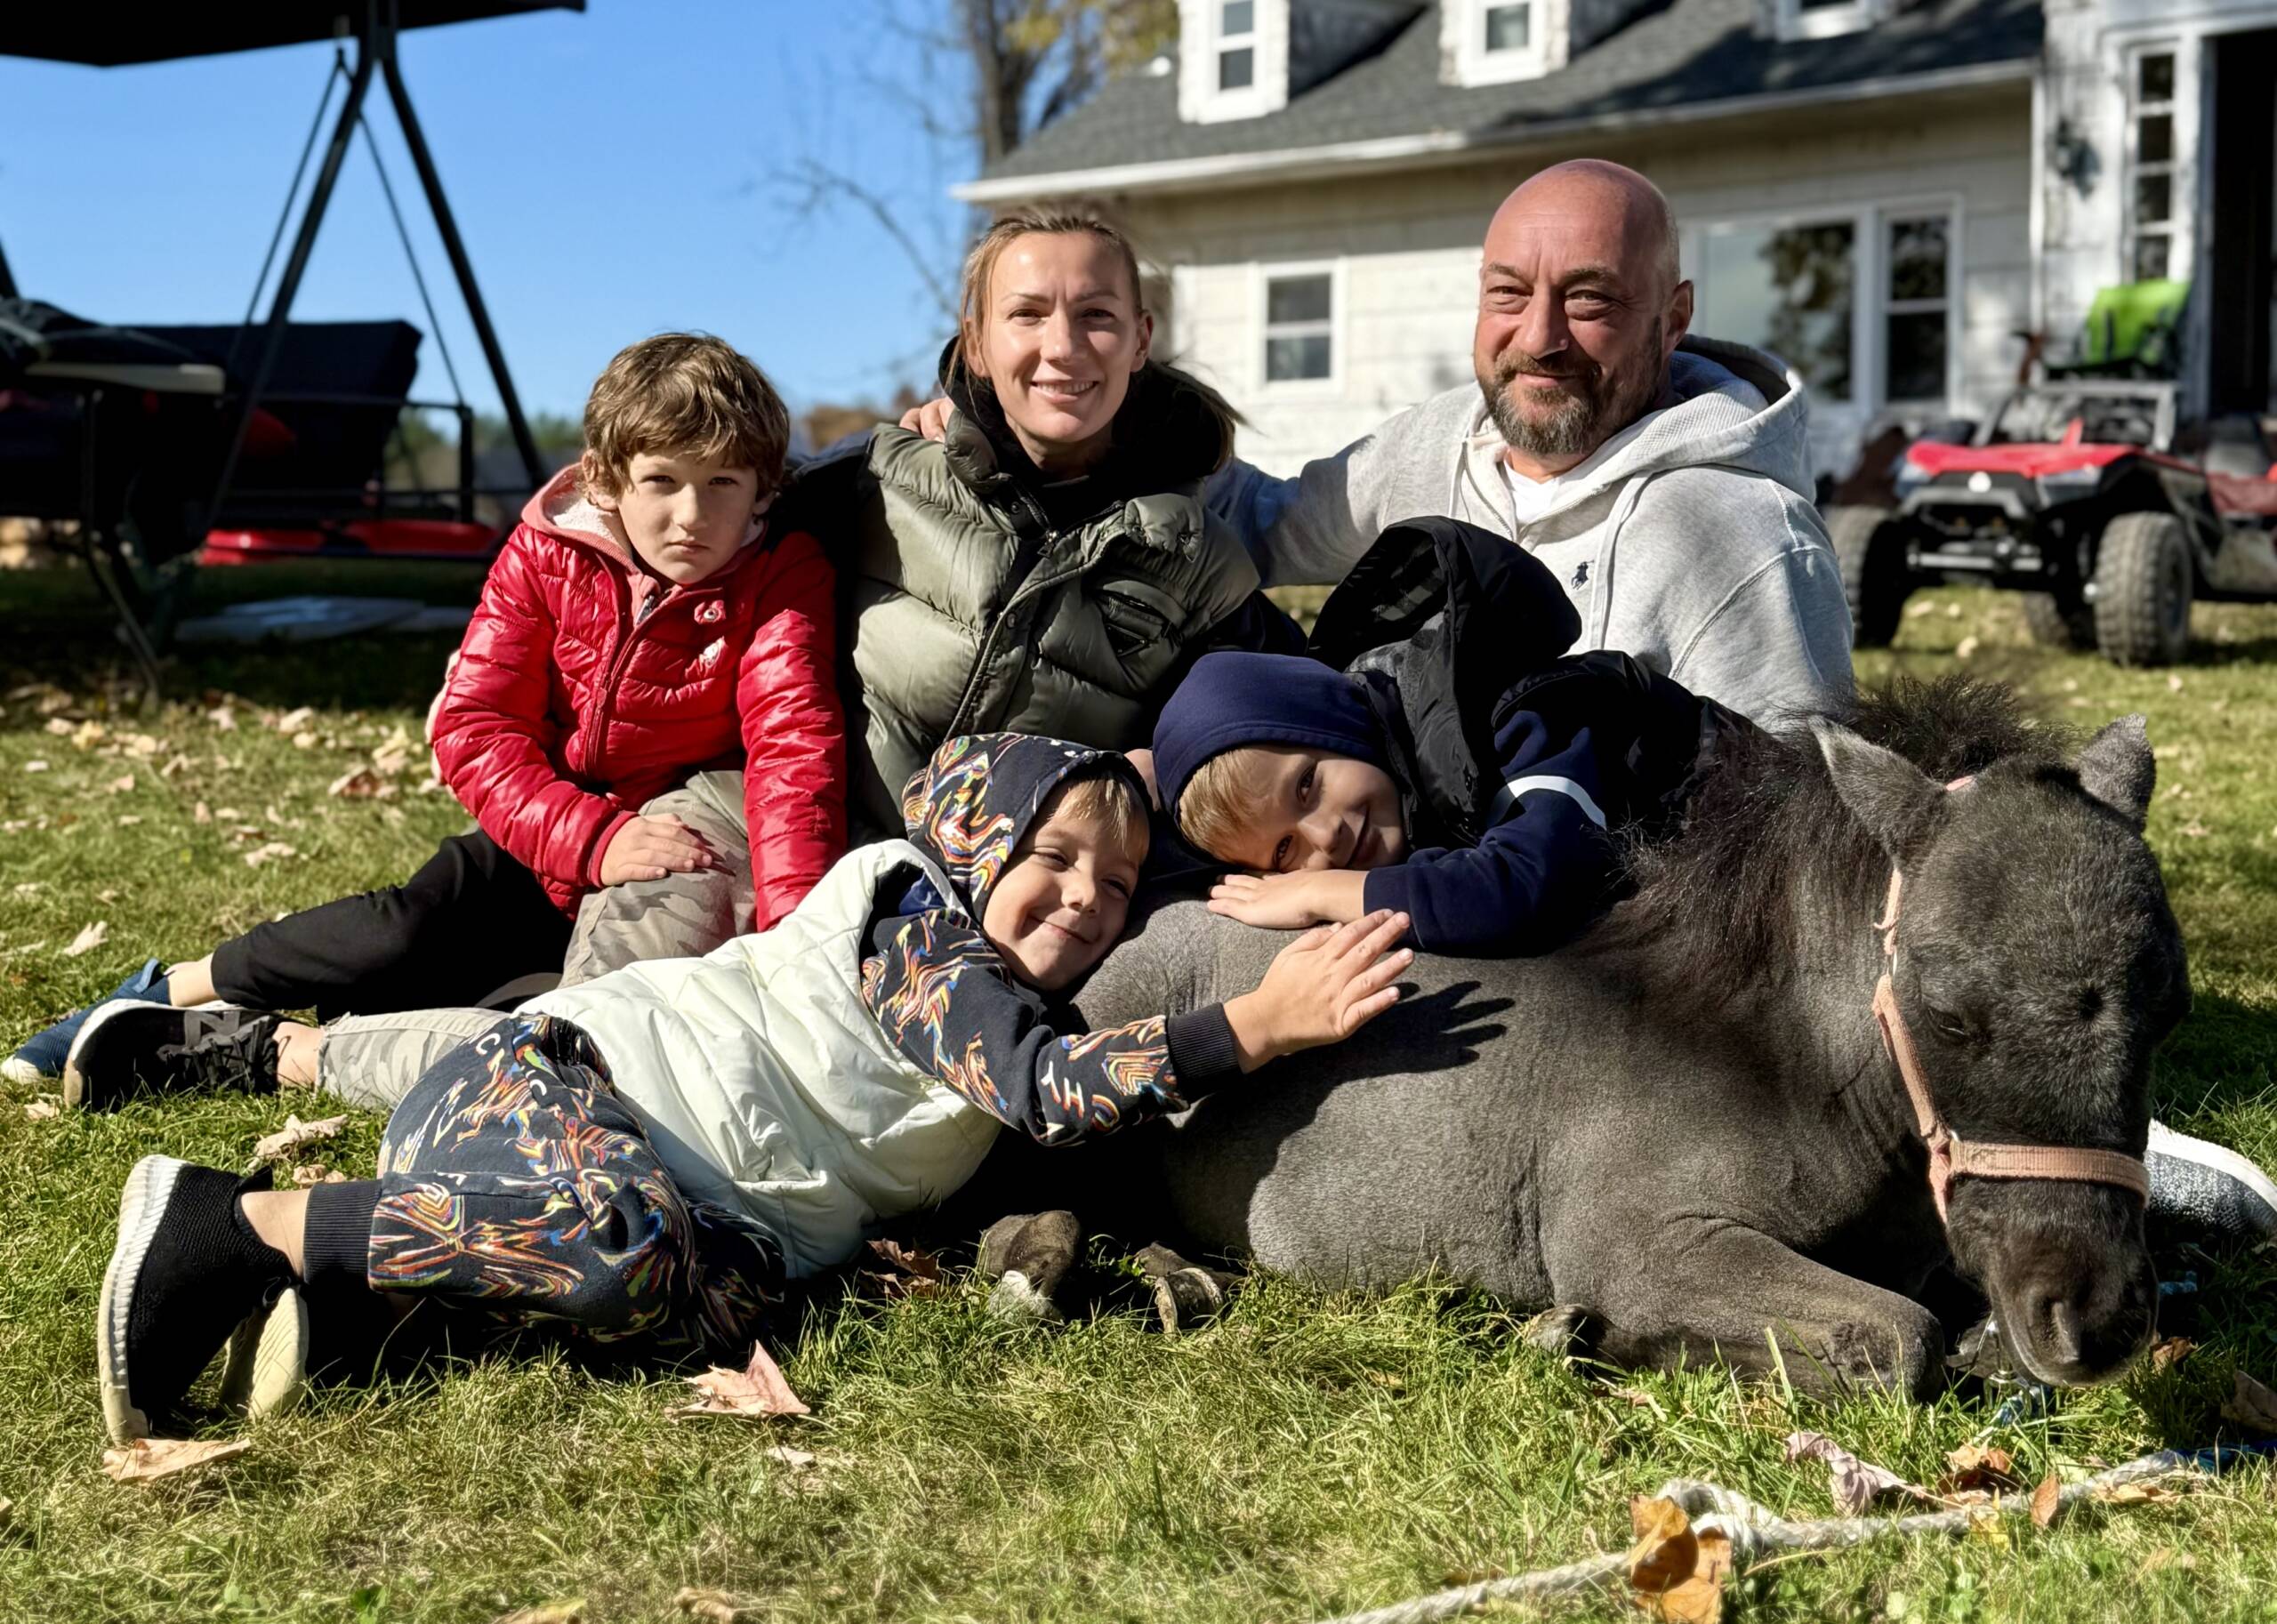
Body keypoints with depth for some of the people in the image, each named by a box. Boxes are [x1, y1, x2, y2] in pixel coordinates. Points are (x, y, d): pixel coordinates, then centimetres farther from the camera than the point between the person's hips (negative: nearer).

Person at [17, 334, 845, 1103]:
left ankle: (260, 1051, -15)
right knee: (414, 931, -27)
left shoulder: (783, 578, -14)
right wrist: (593, 837, -32)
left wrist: (793, 925, -42)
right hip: (542, 843, 1)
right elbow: (474, 729, -15)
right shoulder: (544, 557, -9)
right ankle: (169, 993, -6)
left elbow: (795, 744, -27)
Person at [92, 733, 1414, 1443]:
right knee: (630, 1236, -39)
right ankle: (233, 1221, -23)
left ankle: (344, 1286, -18)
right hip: (543, 1078, -8)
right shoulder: (915, 928, -12)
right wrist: (1254, 1028, -34)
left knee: (717, 1305, -22)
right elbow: (1045, 1086, -26)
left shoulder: (1004, 1009, 18)